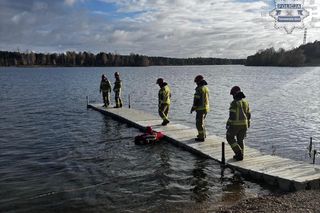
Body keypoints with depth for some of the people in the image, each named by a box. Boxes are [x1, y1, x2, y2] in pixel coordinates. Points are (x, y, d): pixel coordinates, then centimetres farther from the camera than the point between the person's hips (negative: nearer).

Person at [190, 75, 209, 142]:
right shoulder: (206, 88, 10)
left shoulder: (199, 89, -18)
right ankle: (203, 134, 33)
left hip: (201, 109, -9)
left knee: (199, 123, -1)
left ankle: (201, 137, 3)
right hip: (206, 108, 9)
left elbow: (196, 100, -19)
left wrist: (193, 108, -10)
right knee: (201, 121, 23)